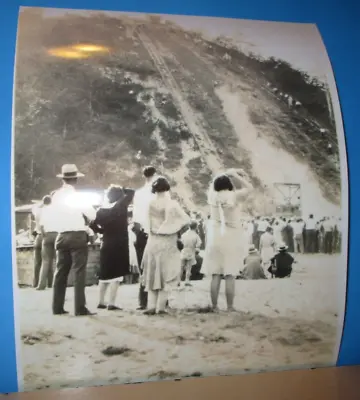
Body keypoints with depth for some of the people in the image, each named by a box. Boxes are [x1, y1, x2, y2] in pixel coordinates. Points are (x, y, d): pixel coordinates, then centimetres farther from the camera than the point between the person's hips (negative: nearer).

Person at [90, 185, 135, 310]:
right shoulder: (121, 205, -7)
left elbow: (93, 225, 2)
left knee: (104, 274, 15)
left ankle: (101, 302, 20)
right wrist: (121, 189, 7)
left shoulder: (102, 209, 4)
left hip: (106, 244, 5)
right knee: (116, 274, -4)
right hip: (119, 244, -5)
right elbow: (131, 192, 3)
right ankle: (111, 303, -6)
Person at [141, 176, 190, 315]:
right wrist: (177, 230, 5)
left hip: (153, 242, 3)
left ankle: (151, 306, 6)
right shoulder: (172, 204, -10)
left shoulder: (150, 203, -2)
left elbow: (149, 223, 4)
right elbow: (186, 220, -8)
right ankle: (160, 307, 2)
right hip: (167, 243, -3)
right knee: (166, 275, 6)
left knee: (152, 275, 12)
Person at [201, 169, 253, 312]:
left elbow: (213, 184, 21)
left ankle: (214, 307, 8)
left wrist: (225, 174, 18)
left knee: (215, 276, 5)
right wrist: (235, 175, 7)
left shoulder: (212, 196, 0)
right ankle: (230, 307, 3)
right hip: (231, 239, -3)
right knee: (230, 276, 0)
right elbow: (249, 187, 4)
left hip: (215, 238, 3)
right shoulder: (234, 196, -10)